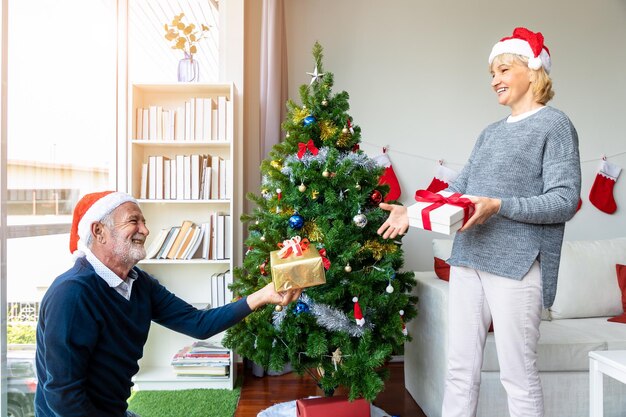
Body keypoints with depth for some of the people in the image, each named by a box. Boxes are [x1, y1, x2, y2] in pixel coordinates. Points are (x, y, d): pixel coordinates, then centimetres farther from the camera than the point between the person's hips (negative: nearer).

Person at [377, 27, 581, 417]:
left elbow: (565, 201, -11)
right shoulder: (491, 133, 19)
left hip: (517, 265, -6)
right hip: (468, 260, 7)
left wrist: (499, 206, -24)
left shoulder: (555, 124, -2)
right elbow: (459, 187, 18)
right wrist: (413, 211, 5)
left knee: (518, 374, 3)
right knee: (461, 369, 11)